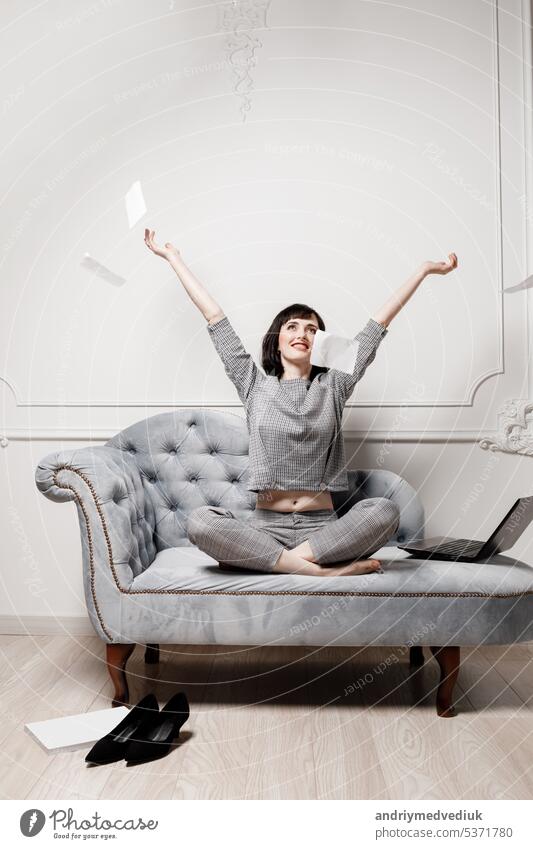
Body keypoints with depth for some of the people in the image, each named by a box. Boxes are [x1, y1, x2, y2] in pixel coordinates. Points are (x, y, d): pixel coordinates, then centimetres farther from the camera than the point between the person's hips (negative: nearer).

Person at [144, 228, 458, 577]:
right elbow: (214, 316, 11)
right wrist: (173, 257, 17)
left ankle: (256, 557, -25)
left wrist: (424, 270, 16)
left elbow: (380, 321, 11)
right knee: (200, 521, -31)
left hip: (323, 525, 1)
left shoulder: (333, 386, 10)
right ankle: (323, 569, -27)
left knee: (385, 511, -30)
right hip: (266, 525, -1)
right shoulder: (256, 386, 9)